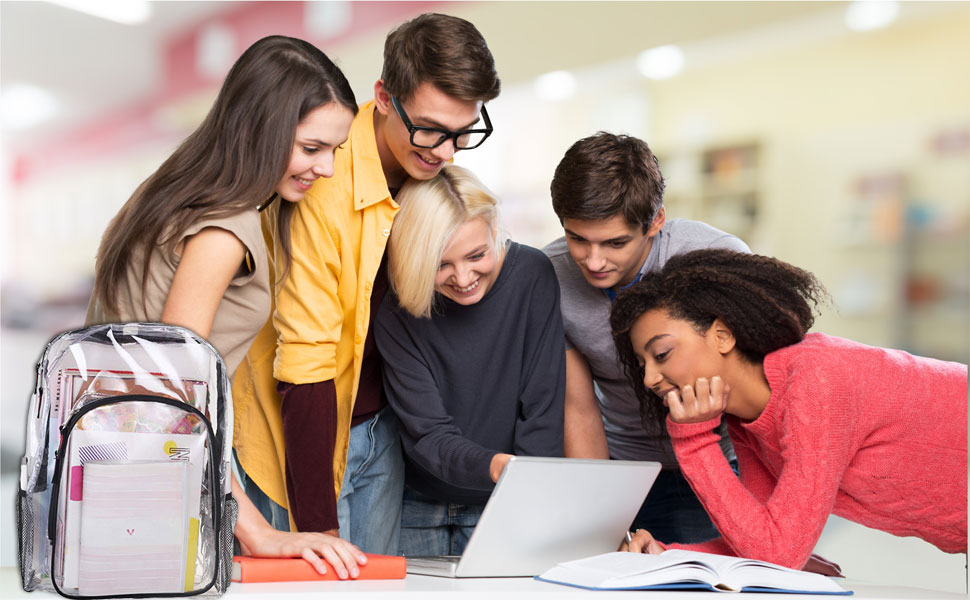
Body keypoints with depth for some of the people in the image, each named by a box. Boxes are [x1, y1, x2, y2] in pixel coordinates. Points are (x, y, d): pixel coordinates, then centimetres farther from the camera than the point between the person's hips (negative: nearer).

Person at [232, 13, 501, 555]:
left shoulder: (433, 170, -4)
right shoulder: (323, 186, -27)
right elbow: (305, 365, -26)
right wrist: (317, 526, -25)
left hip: (381, 426, 6)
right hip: (304, 429, -6)